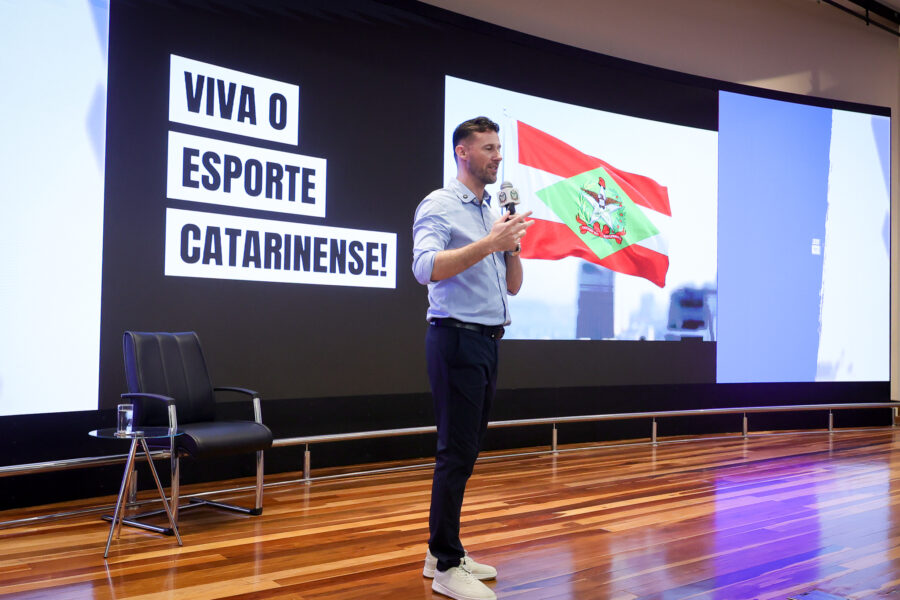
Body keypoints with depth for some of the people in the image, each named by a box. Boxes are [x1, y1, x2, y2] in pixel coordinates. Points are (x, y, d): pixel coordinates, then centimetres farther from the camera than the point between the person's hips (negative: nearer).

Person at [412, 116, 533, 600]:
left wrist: (512, 245, 1)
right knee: (456, 453, -6)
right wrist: (489, 243, -25)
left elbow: (513, 286, 18)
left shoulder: (495, 212, 18)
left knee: (466, 451, 12)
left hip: (488, 341, 8)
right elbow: (426, 267, -24)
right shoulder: (439, 206, -6)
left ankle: (443, 552, 22)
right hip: (457, 339, -8)